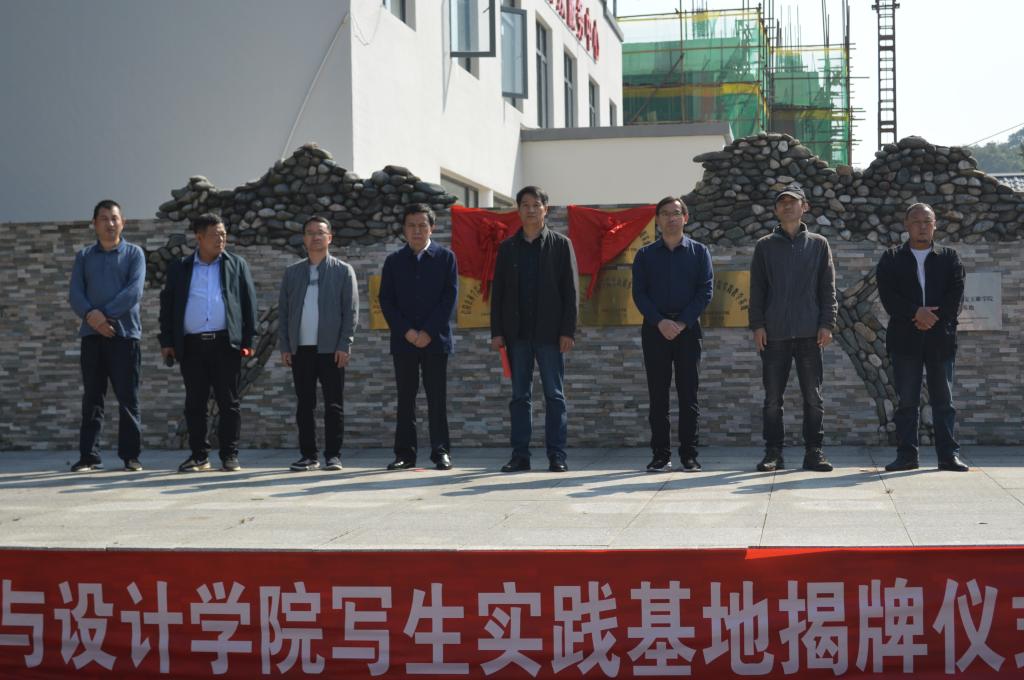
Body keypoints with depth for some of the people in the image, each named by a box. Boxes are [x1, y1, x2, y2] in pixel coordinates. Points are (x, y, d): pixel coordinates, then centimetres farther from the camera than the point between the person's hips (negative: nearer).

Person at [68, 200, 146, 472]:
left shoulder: (134, 253, 6)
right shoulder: (83, 256, 14)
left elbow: (134, 291, -7)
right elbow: (75, 293, 4)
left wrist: (105, 314, -14)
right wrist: (90, 315, -15)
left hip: (124, 333, -2)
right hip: (91, 334, 3)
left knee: (128, 398, -2)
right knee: (92, 398, 4)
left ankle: (131, 455, 2)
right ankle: (89, 456, 6)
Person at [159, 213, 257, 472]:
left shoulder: (236, 265, 9)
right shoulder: (179, 268, 11)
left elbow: (249, 303, 6)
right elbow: (167, 304, 11)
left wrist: (248, 340, -1)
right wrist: (166, 341, 3)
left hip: (226, 343, -1)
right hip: (191, 345, 1)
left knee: (229, 402, 1)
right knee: (195, 403, 4)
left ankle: (230, 455, 7)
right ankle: (199, 455, 11)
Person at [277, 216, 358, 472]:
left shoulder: (343, 271, 4)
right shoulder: (292, 272, 13)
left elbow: (351, 311, -1)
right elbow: (283, 311, 12)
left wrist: (344, 345, -9)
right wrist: (284, 346, 4)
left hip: (331, 349, -3)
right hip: (300, 349, 3)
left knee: (334, 405, 0)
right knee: (304, 405, 4)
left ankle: (333, 455, 5)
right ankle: (308, 455, 10)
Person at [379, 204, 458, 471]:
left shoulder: (445, 258, 5)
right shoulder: (394, 261, 10)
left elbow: (450, 297, -2)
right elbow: (386, 300, 4)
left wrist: (428, 332, -10)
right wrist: (406, 331, -8)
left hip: (435, 339, -2)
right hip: (403, 340, 2)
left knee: (437, 398, -1)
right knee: (405, 398, 4)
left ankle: (441, 452, 4)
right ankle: (405, 454, 7)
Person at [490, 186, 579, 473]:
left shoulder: (561, 245, 4)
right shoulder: (507, 247, 11)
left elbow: (571, 290, 0)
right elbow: (497, 291, 10)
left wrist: (568, 330, -8)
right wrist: (496, 332, 1)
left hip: (549, 331, -2)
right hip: (517, 332, 3)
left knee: (555, 395, -1)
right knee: (520, 395, 5)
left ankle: (557, 456, 2)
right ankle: (520, 455, 8)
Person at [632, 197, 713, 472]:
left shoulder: (699, 252, 8)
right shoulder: (645, 255, 9)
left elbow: (705, 290, -1)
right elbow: (638, 293, 2)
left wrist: (683, 323, -12)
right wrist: (660, 322, -12)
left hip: (687, 328, -1)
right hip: (654, 329, 1)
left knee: (688, 394, 0)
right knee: (658, 395, 1)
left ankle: (689, 455, 4)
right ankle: (661, 455, 5)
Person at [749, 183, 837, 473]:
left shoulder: (818, 244, 9)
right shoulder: (765, 246, 9)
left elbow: (828, 288, 7)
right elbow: (756, 289, 8)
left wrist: (827, 323, -2)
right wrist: (757, 324, -1)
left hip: (809, 332, 0)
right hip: (774, 333, 0)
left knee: (813, 396, 1)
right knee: (772, 397, 2)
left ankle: (813, 451, 8)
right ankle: (773, 452, 8)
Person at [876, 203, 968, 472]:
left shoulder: (949, 258, 11)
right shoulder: (891, 258, 9)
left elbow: (956, 295, 0)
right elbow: (888, 295, -4)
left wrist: (935, 317, -14)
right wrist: (916, 313, -16)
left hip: (941, 337, 0)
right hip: (905, 339, 0)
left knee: (944, 399, 3)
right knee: (906, 400, 1)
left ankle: (948, 454, 6)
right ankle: (906, 455, 5)